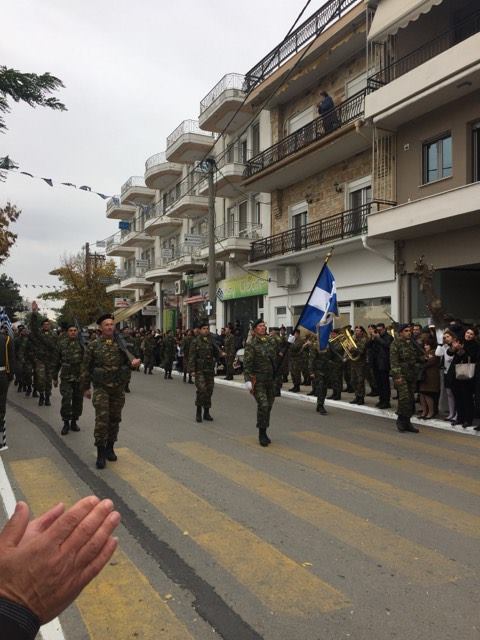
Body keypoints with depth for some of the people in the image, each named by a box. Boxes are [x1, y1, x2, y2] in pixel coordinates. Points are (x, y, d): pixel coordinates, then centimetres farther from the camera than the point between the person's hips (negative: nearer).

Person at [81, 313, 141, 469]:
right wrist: (85, 388, 5)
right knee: (102, 419, -11)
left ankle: (110, 448, 28)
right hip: (101, 387, -3)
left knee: (115, 419, 11)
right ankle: (100, 453, -2)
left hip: (118, 388, 3)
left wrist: (135, 361, -35)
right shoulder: (93, 346, -2)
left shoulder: (121, 344, 4)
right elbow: (86, 368, 3)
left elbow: (129, 357, -11)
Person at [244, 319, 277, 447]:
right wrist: (248, 380, -18)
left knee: (269, 405, 9)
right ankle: (261, 434, -1)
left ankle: (264, 432, 25)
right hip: (257, 379, -6)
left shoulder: (270, 343, 10)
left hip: (270, 379, 6)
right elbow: (247, 363, -12)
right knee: (263, 404, -15)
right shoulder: (251, 344, -8)